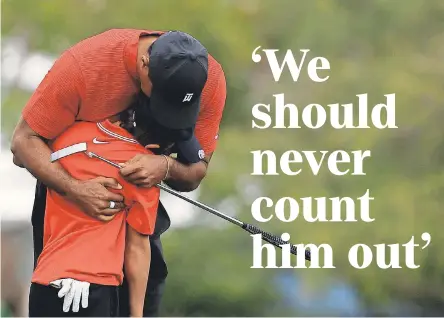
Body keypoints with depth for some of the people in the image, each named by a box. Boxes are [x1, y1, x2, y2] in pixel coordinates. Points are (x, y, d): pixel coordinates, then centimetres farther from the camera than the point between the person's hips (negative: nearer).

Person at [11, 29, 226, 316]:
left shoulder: (210, 79, -27)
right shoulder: (84, 63, -37)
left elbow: (196, 173, -17)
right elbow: (25, 140, -30)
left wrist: (168, 168, -42)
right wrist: (76, 190, -47)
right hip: (68, 178, -2)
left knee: (149, 278, -10)